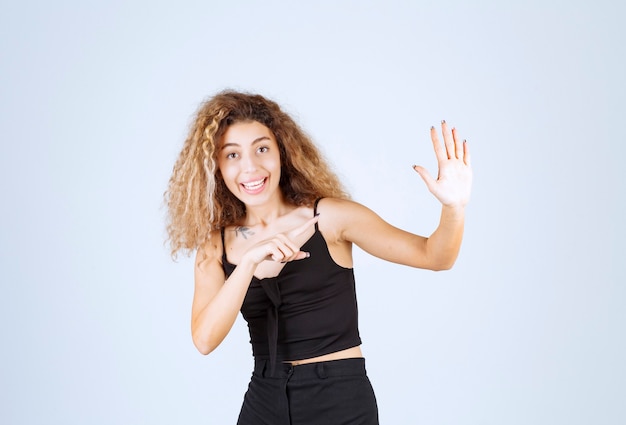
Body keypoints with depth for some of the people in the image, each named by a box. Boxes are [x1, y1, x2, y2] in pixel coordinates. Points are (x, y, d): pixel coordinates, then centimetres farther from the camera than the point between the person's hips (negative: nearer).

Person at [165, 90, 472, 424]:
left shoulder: (330, 217, -8)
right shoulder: (215, 246, -1)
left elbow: (433, 256, -9)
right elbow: (205, 340, -13)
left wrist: (453, 207, -29)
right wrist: (249, 261, -25)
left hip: (340, 397, -2)